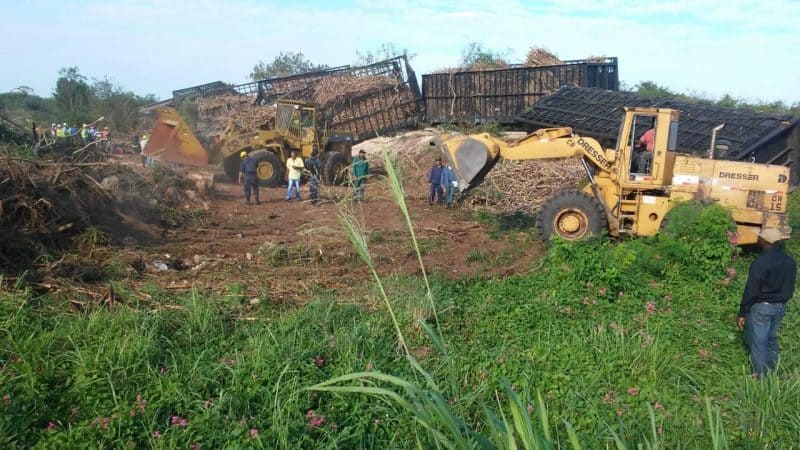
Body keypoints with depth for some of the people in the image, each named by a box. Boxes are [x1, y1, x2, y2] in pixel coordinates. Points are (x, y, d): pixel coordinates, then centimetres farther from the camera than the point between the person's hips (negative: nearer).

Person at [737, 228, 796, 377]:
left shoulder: (761, 262, -21)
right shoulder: (790, 261, 4)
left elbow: (751, 291, -20)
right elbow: (790, 287, 13)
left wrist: (742, 313, -14)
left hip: (761, 308, -8)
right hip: (781, 307, 8)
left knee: (758, 343, 2)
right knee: (772, 339, 20)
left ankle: (761, 377, 8)